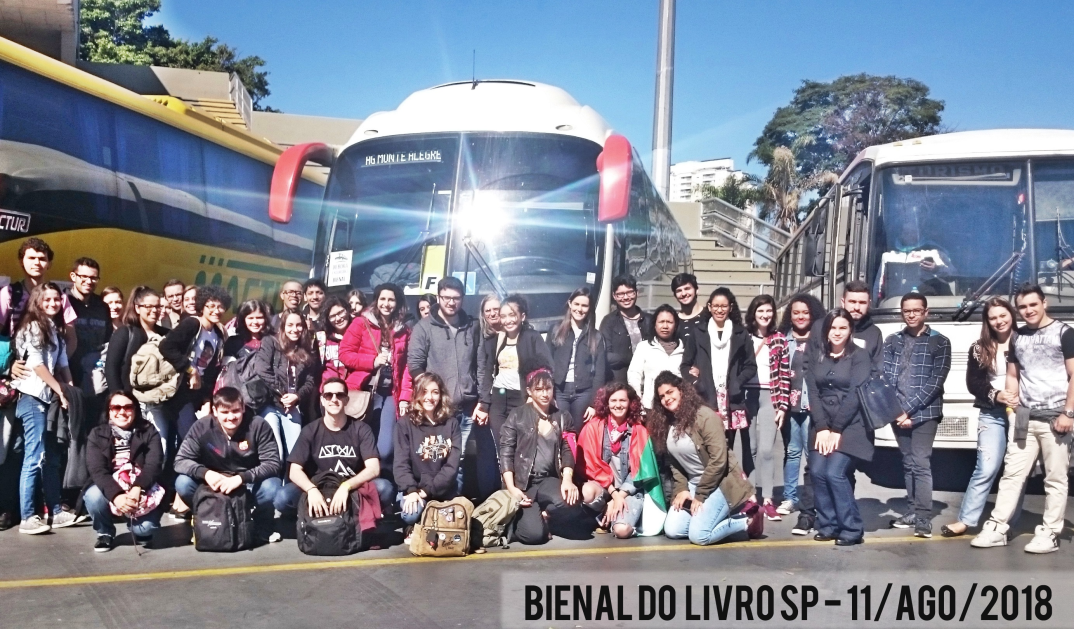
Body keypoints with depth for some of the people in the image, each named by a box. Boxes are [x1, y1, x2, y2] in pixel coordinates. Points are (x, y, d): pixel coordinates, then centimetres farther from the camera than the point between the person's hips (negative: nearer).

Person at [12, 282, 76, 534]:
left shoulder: (55, 329, 17)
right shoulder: (32, 326, -7)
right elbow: (37, 364, -12)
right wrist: (61, 391, -9)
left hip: (50, 398, 8)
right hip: (33, 398, -8)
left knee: (52, 458, 10)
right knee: (34, 458, -9)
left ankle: (55, 511, 15)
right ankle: (28, 517, -5)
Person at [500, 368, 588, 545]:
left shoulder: (560, 417, 13)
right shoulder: (517, 415, 2)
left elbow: (567, 451, 8)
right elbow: (506, 452, -2)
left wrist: (567, 479, -11)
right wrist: (511, 488, -14)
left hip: (549, 481, 3)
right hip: (522, 483, -3)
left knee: (570, 507, -31)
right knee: (533, 533, -25)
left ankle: (542, 516, 2)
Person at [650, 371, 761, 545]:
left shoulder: (705, 416, -18)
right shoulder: (665, 424, 4)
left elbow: (718, 460, -21)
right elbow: (674, 464, 8)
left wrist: (700, 496, -18)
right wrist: (681, 489, -9)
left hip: (720, 483, -8)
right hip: (693, 485, 8)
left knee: (698, 535, -23)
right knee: (672, 531, -5)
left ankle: (746, 521, 0)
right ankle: (727, 513, 8)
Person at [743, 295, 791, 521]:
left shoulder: (779, 339, 5)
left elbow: (785, 375, 2)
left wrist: (782, 406, -4)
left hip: (769, 397, -1)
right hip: (747, 396, 1)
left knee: (766, 449, -8)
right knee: (750, 449, 5)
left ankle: (767, 500, -7)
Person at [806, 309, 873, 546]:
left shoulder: (860, 356, -3)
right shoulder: (818, 357, 11)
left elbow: (855, 394, -11)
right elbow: (813, 393, 3)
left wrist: (837, 429, -14)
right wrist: (822, 427, -8)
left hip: (850, 426, -5)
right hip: (822, 426, 5)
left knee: (835, 474, -14)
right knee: (818, 473, -6)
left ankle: (852, 530, -1)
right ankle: (828, 526, 9)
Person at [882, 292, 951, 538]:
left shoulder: (939, 342, -1)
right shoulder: (893, 341, 9)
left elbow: (936, 381, -8)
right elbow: (886, 377, 3)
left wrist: (909, 409, -13)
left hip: (924, 413, -4)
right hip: (898, 413, 4)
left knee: (921, 463, -9)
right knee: (908, 463, 10)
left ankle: (924, 518, -8)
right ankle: (913, 511, 18)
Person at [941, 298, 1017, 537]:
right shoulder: (979, 349, 9)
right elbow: (973, 383, 3)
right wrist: (996, 395, -13)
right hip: (992, 415, 0)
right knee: (986, 469, -5)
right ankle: (965, 520, 0)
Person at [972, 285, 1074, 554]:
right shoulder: (1018, 338, 13)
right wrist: (1012, 407, 8)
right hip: (1024, 418, 5)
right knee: (1011, 474, 4)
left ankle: (1050, 533, 8)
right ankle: (997, 528, 6)